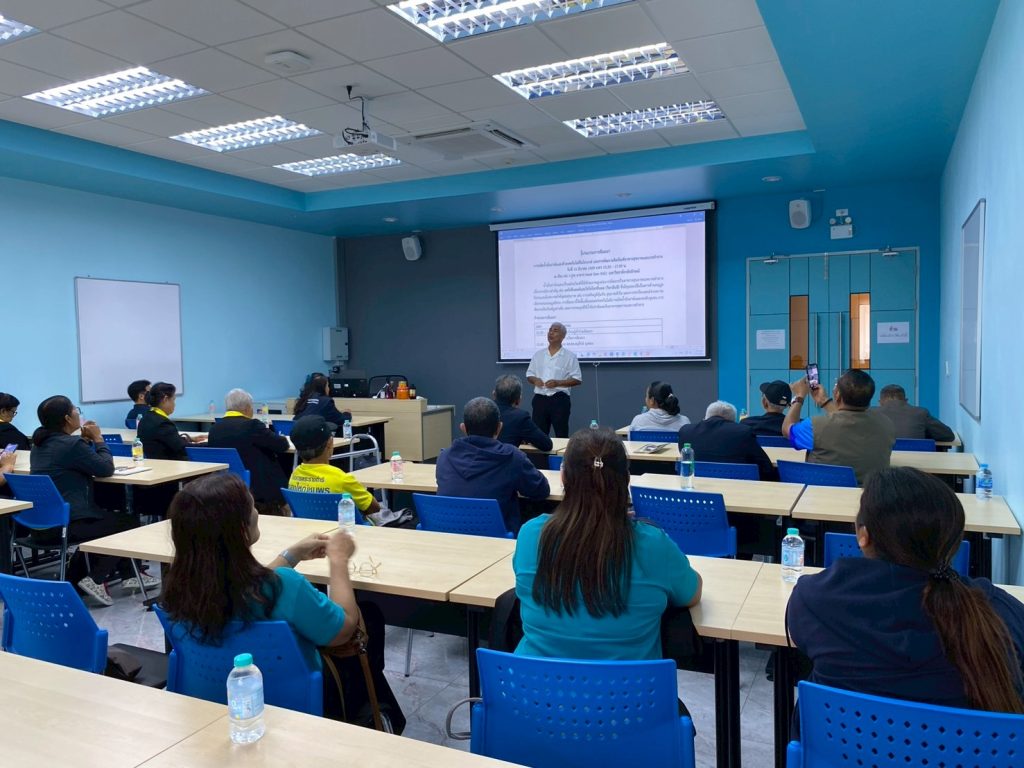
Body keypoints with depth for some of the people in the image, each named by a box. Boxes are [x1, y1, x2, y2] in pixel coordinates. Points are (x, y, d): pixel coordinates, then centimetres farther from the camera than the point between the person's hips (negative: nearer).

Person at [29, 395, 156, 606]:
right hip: (65, 525, -9)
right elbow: (106, 469, -10)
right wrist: (97, 438, -1)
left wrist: (86, 439, 9)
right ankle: (95, 579, 5)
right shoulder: (71, 444, -20)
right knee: (129, 523, 8)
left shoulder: (39, 443, 9)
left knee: (108, 516, 28)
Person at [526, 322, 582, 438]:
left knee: (561, 435, -1)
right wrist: (535, 380, -7)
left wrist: (558, 383, -16)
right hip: (540, 399, 4)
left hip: (559, 399, -3)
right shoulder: (538, 354, 12)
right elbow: (529, 375, 17)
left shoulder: (569, 356, 0)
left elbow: (577, 380, -3)